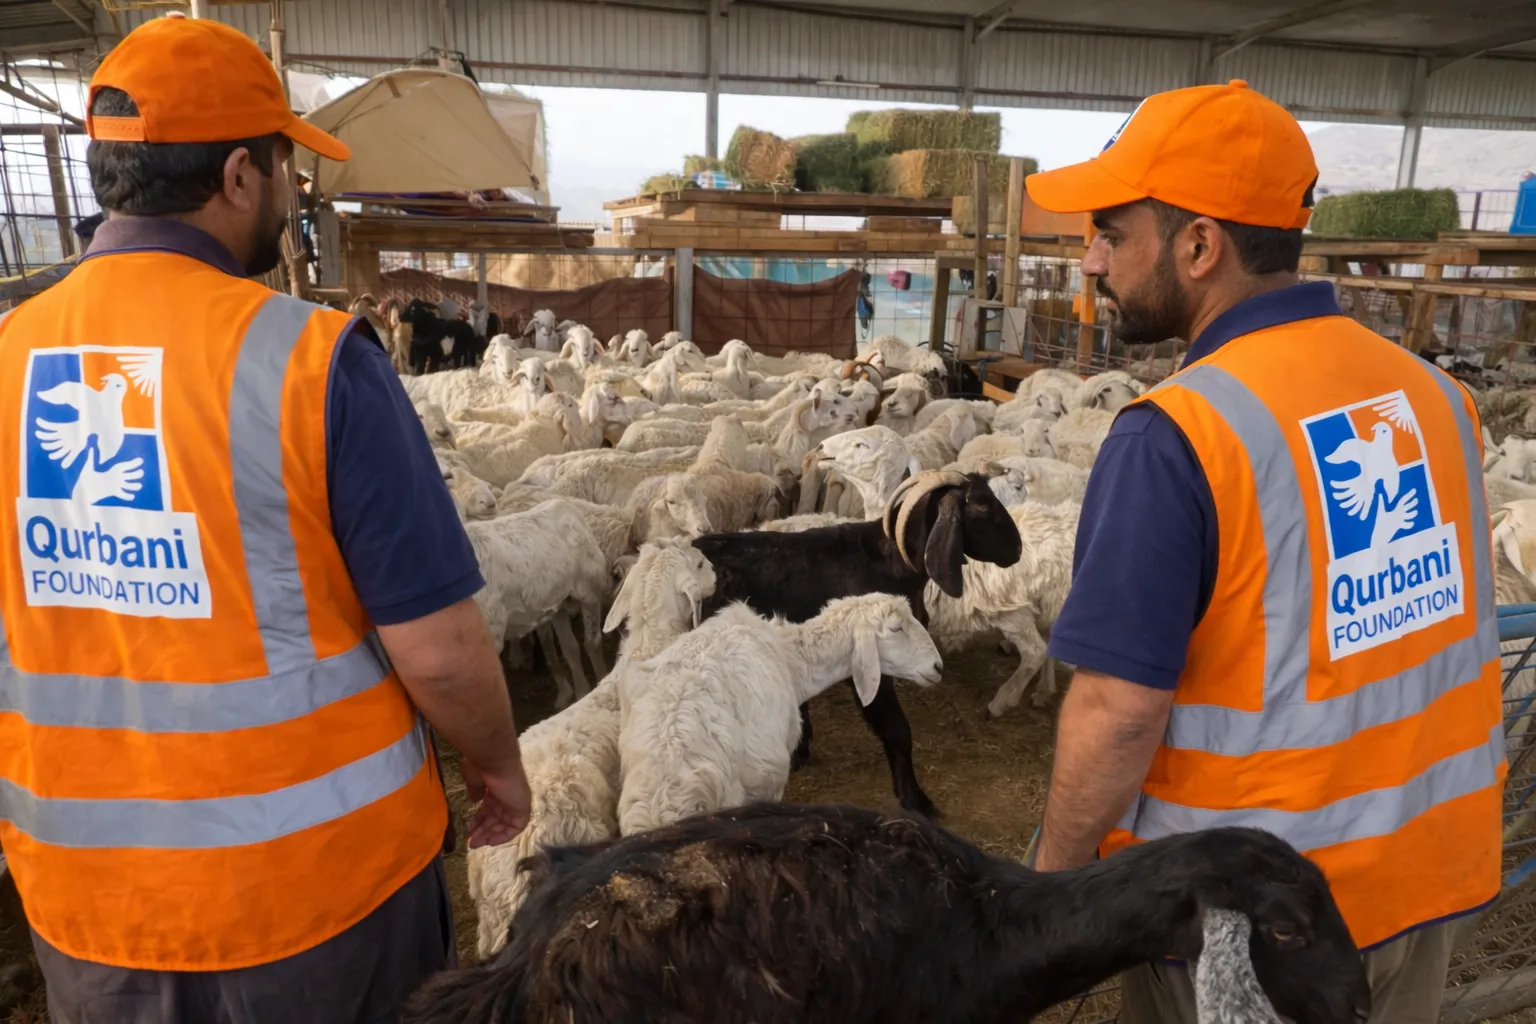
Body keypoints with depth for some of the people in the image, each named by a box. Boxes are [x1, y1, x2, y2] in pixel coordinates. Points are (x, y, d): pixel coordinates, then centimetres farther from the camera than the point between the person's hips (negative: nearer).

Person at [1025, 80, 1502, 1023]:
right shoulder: (1433, 390, -2)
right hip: (1434, 868, 7)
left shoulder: (1176, 433, -25)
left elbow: (1120, 707, -24)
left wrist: (1053, 879, -9)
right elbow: (1448, 626, 8)